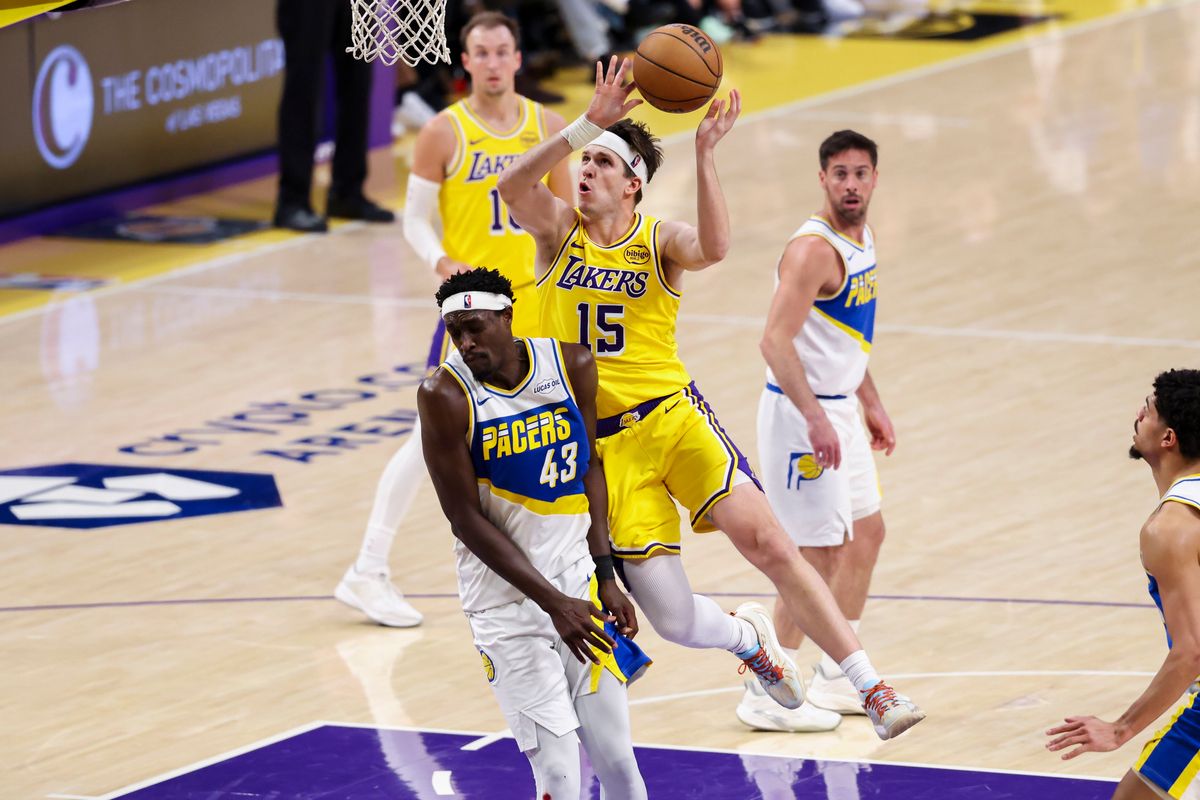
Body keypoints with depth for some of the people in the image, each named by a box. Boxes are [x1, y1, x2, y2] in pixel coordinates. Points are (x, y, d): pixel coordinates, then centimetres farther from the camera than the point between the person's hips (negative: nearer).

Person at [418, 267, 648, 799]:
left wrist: (605, 577, 6)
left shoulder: (572, 366, -2)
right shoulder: (445, 396, -14)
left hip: (579, 581, 4)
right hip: (507, 601, -4)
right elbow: (467, 520, -12)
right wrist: (554, 604, -15)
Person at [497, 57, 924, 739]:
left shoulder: (659, 240, -1)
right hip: (608, 444, 1)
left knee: (767, 542, -16)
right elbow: (514, 185, -19)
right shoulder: (559, 229, 3)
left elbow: (714, 247, -25)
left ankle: (874, 690, -10)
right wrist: (591, 122, -28)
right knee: (675, 620, -4)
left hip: (675, 419, -1)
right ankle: (748, 637, 33)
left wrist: (705, 154, -33)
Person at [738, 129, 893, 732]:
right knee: (818, 553, -6)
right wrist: (816, 421, -32)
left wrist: (871, 404, 23)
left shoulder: (861, 237, 9)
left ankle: (834, 678, 29)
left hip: (838, 409, 10)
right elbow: (776, 341, -28)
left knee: (865, 532, 18)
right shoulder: (814, 249, -22)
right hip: (801, 414, -10)